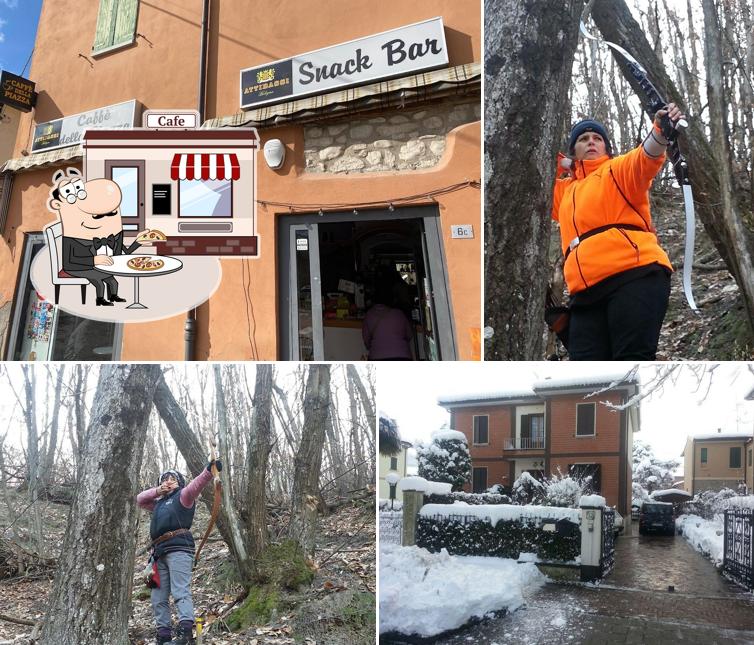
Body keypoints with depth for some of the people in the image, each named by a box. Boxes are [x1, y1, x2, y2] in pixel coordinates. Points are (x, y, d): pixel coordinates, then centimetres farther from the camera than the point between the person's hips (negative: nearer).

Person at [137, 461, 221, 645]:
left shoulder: (182, 496, 9)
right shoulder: (159, 503, 31)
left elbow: (195, 485, -9)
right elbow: (139, 499, 32)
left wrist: (209, 471, -29)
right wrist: (157, 491, 14)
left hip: (178, 549, -8)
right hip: (160, 552, 8)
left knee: (180, 591, -20)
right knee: (158, 598, 7)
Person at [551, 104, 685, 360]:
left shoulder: (618, 169, 14)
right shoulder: (565, 190, 31)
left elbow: (646, 157, -8)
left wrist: (661, 131, -30)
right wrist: (558, 164, 26)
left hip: (634, 274, -5)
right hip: (586, 291, 6)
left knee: (632, 358, -17)